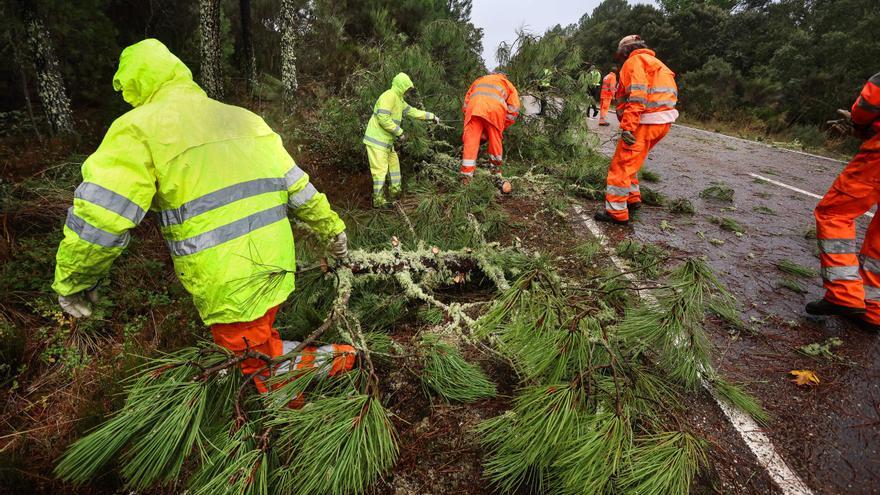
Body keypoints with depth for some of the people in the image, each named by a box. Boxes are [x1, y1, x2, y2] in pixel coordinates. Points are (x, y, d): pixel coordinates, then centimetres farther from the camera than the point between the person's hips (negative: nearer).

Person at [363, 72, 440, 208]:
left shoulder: (399, 100, 16)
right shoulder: (389, 95, -15)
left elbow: (413, 111, 25)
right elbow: (383, 118, -25)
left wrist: (432, 116, 28)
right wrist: (400, 132, -18)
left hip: (387, 141, 10)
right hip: (377, 140, -10)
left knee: (394, 164, 16)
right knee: (381, 169, -8)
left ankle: (395, 192, 27)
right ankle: (378, 200, -2)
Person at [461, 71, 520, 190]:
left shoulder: (478, 80, 40)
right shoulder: (508, 84, 33)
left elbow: (465, 104, 28)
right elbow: (514, 110, 17)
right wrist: (502, 127, 23)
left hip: (474, 105, 1)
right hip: (495, 106, -1)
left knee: (470, 141, 2)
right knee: (495, 141, 13)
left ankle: (465, 180, -1)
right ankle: (497, 175, 26)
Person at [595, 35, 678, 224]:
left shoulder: (635, 61, -3)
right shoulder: (653, 62, 27)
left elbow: (637, 95, -18)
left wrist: (627, 127, -23)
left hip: (646, 122, -10)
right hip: (662, 121, 10)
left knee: (621, 164, -7)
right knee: (629, 161, 22)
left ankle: (616, 212, -6)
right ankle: (632, 198, 30)